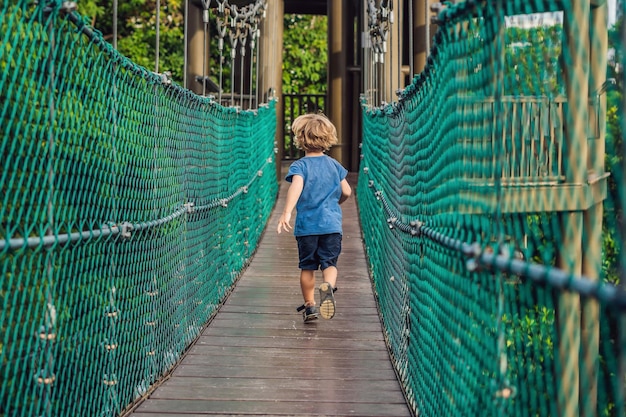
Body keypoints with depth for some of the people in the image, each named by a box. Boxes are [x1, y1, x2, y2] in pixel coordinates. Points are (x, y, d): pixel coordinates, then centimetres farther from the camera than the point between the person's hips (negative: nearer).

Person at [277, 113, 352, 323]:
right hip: (332, 224, 1)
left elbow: (296, 186, -24)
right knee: (329, 262, 1)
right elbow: (346, 192, 9)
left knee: (307, 267, 11)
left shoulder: (299, 166, -5)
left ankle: (309, 305, 16)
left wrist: (286, 212, -34)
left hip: (306, 225, -1)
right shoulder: (334, 165, 7)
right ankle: (328, 286, -30)